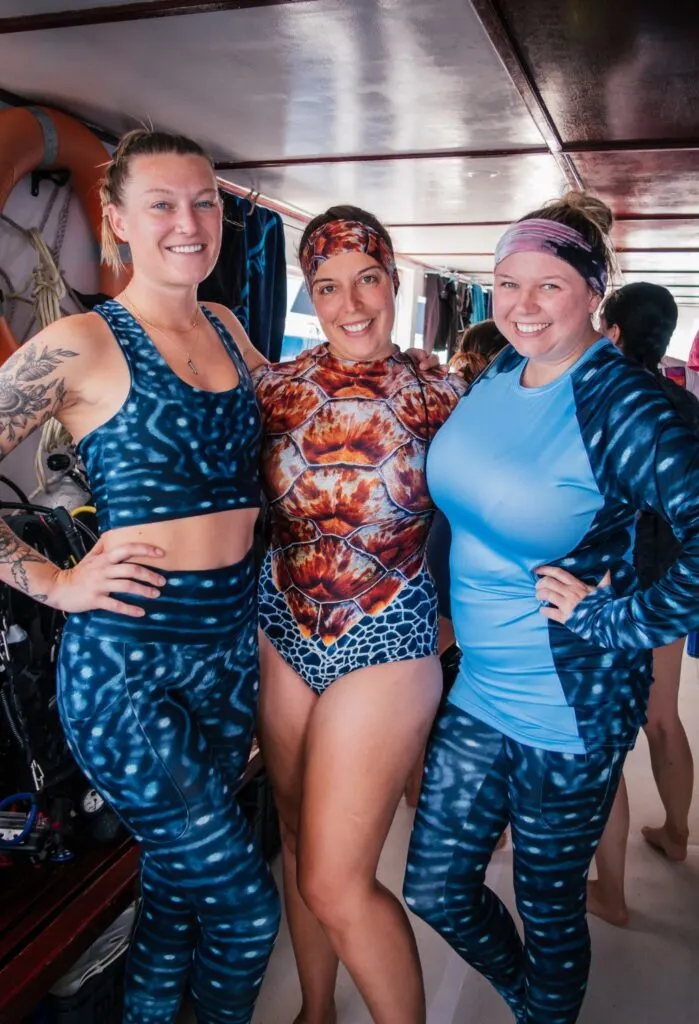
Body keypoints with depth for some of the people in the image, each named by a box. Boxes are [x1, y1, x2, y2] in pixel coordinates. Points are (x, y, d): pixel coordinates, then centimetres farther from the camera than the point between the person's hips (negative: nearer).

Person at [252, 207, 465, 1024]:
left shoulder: (438, 397, -7)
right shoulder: (274, 387, -2)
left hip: (385, 645, -3)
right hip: (282, 633, 4)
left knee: (334, 885, -2)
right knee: (297, 841, 19)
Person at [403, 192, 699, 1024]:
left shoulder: (619, 404, -20)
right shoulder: (499, 375, 1)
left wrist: (614, 621, -21)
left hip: (571, 710, -7)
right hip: (479, 687, 7)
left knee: (549, 909, 16)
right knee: (435, 889, 19)